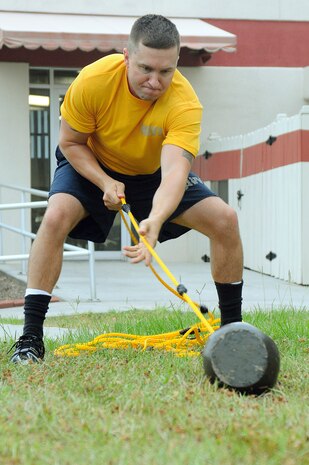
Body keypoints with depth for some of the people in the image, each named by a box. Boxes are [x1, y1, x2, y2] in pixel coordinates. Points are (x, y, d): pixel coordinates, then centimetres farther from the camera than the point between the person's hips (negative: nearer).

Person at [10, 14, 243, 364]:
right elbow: (70, 142, -15)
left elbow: (174, 170, -45)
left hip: (154, 174, 1)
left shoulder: (185, 103, -32)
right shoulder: (93, 81, -31)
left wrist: (155, 221, -63)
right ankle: (30, 338, -24)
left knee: (225, 219, -16)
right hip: (92, 165, -1)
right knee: (56, 215, -30)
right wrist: (105, 182, -30)